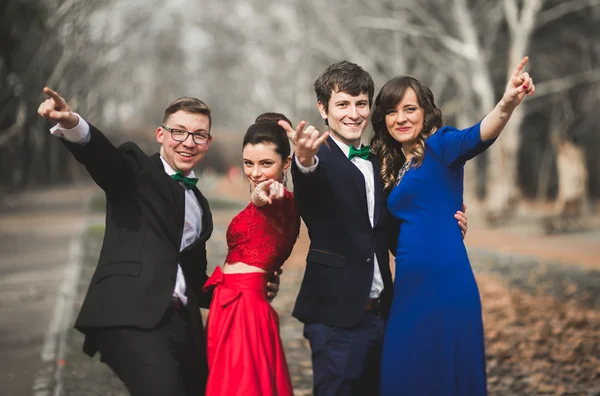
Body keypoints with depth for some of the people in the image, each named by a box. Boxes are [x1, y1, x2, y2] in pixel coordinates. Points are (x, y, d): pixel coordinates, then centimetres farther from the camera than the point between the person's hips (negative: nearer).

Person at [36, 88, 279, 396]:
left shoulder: (200, 205, 26)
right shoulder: (136, 170, 7)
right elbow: (102, 156, -16)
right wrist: (72, 124, -37)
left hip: (183, 324, 7)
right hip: (131, 315, -7)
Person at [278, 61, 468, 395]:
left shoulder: (378, 163, 13)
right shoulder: (320, 160, -8)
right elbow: (310, 181, -32)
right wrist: (306, 161, -56)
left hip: (380, 313, 7)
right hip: (336, 315, -6)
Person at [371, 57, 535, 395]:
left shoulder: (439, 146, -4)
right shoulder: (391, 166, 17)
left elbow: (477, 137, -26)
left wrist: (507, 104, -45)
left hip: (446, 285, -7)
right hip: (409, 289, 7)